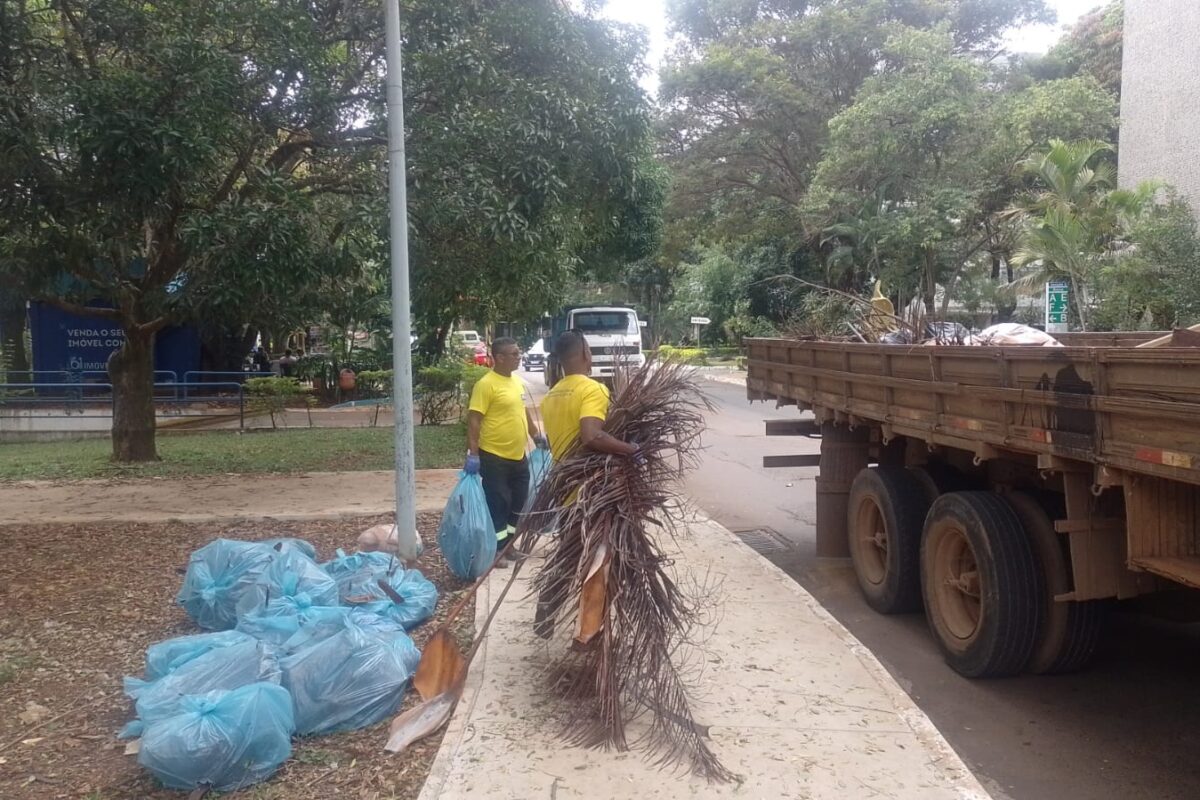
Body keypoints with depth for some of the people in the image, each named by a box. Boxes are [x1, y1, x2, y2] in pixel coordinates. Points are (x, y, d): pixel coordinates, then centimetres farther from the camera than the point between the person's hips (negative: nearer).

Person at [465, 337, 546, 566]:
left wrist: (537, 435, 27)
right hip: (494, 457, -8)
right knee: (497, 504, -1)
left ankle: (507, 545, 28)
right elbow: (474, 420, -18)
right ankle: (496, 550, 10)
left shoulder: (517, 382, 10)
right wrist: (473, 453, -22)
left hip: (518, 456, 8)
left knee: (518, 503, 14)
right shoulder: (486, 384, -15)